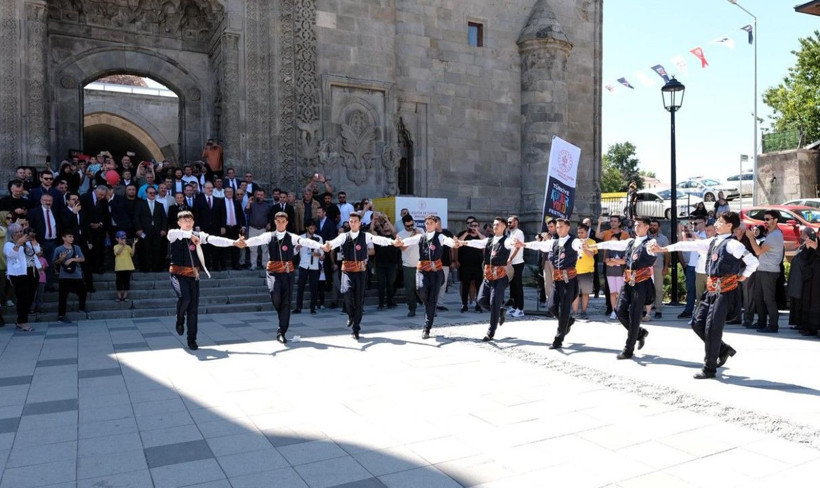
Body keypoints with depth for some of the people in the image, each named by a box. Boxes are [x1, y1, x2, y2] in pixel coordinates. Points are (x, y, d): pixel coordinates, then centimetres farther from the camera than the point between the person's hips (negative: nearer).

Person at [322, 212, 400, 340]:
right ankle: (351, 315, 7)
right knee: (347, 291, -25)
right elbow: (336, 242, -20)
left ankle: (356, 330, 16)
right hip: (347, 270, 0)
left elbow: (379, 239, -13)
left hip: (360, 271, 1)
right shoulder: (344, 236, 2)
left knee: (359, 299, 3)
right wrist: (328, 246, -44)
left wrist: (393, 242, -31)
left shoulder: (365, 236, 3)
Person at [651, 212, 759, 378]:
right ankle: (723, 349, 29)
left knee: (712, 328, -5)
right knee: (698, 324, 9)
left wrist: (743, 276, -2)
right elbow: (690, 245, 11)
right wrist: (663, 249, 6)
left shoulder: (732, 244, -10)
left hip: (724, 291, -8)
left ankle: (709, 368, 7)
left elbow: (753, 261, -15)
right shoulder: (712, 241, 13)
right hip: (711, 290, 8)